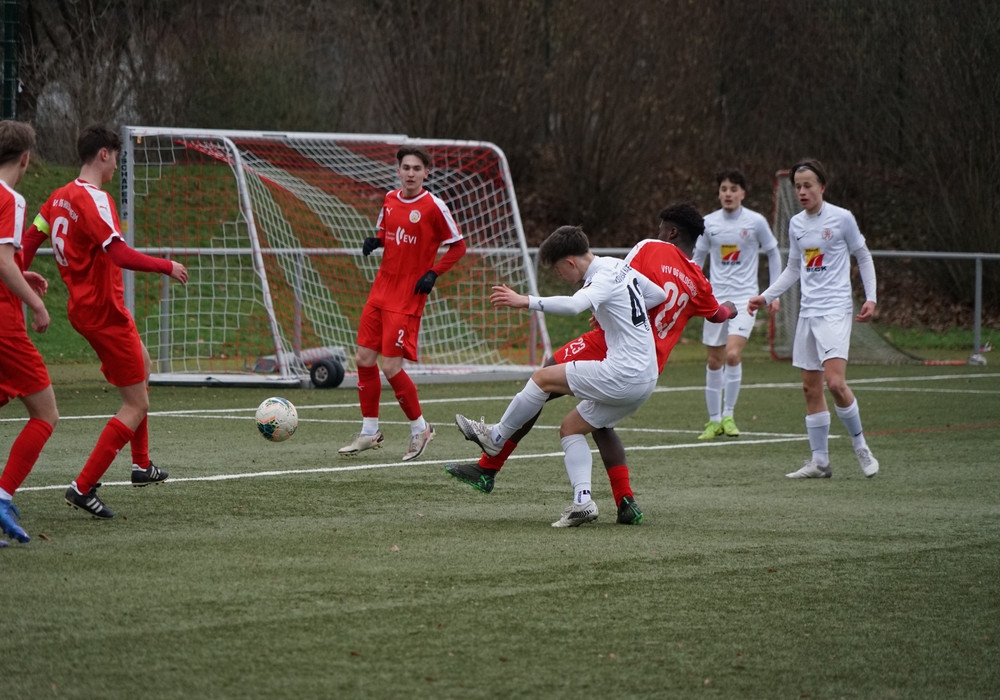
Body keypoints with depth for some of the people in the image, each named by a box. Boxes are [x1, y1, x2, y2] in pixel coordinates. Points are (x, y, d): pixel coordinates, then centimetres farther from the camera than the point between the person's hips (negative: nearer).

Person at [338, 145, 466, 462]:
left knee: (391, 366, -10)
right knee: (364, 358, 4)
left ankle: (419, 428, 10)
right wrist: (374, 241, 1)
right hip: (381, 290, 7)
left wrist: (433, 274, -15)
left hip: (408, 297, -7)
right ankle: (369, 432, 18)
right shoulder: (390, 200, 8)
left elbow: (458, 246, -4)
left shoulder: (433, 206, -10)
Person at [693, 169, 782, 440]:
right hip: (716, 298, 3)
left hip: (744, 298, -3)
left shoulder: (756, 222, -3)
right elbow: (697, 257, 14)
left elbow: (773, 253, 9)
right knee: (714, 361, 5)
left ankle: (728, 415, -7)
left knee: (733, 354, -20)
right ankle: (714, 420, 16)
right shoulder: (709, 223, 3)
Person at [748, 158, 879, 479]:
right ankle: (820, 461, 10)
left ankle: (860, 447, 0)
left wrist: (871, 298, -4)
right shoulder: (796, 224, 11)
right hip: (807, 312, 6)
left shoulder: (842, 218, -4)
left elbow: (863, 258, 4)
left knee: (835, 382, -19)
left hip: (836, 310, -6)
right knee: (811, 387, 4)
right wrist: (765, 297, 14)